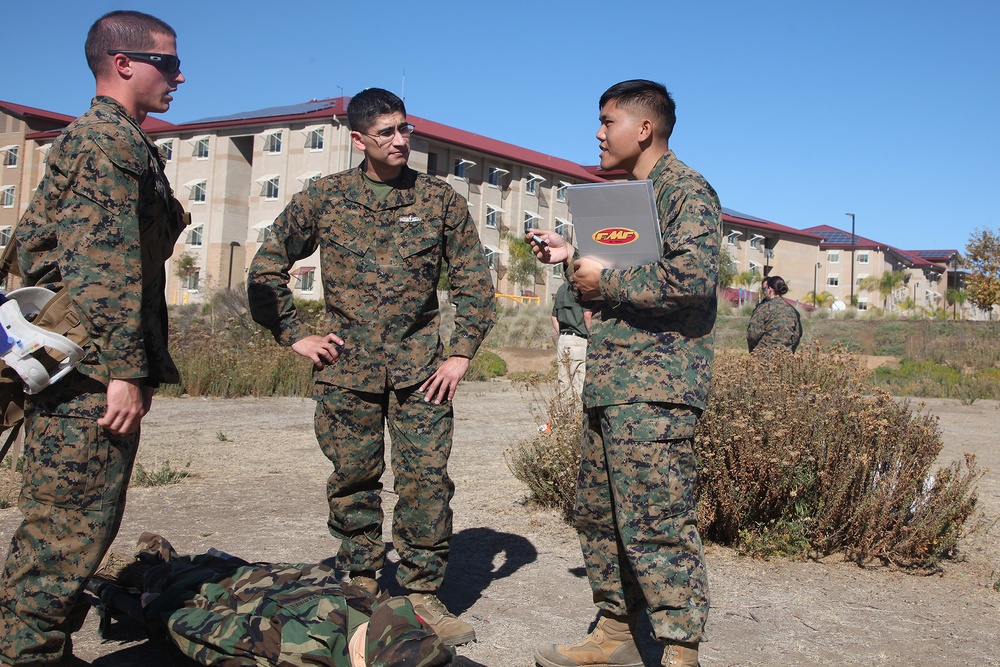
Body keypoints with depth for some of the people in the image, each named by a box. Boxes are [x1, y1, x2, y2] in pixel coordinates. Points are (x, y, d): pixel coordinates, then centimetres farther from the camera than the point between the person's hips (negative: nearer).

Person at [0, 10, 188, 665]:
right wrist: (125, 370, -23)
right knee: (72, 526, -5)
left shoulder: (83, 137, 23)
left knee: (63, 526, 16)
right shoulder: (114, 141, -10)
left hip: (80, 371, 11)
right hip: (96, 373, -11)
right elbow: (108, 265, -20)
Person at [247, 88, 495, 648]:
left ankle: (423, 596, 7)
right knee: (353, 480, 8)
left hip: (420, 365, 0)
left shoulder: (440, 199, 4)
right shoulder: (324, 198, 4)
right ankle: (361, 587, 24)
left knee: (428, 479, -5)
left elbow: (474, 280, 7)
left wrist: (462, 353, -1)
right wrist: (294, 334, 3)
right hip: (347, 366, 1)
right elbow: (267, 266, 11)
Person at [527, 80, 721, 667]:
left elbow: (693, 277, -22)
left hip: (656, 387, -10)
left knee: (657, 523, -10)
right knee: (598, 513, 13)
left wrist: (606, 281, -14)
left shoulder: (686, 189, -6)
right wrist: (572, 257, 16)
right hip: (610, 385, 10)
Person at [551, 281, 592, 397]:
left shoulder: (562, 288, 16)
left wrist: (561, 335, 17)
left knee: (562, 387, 9)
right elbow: (587, 315, -16)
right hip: (578, 340, -7)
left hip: (562, 340, 7)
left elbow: (554, 318, 17)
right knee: (580, 388, -5)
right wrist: (591, 336, -5)